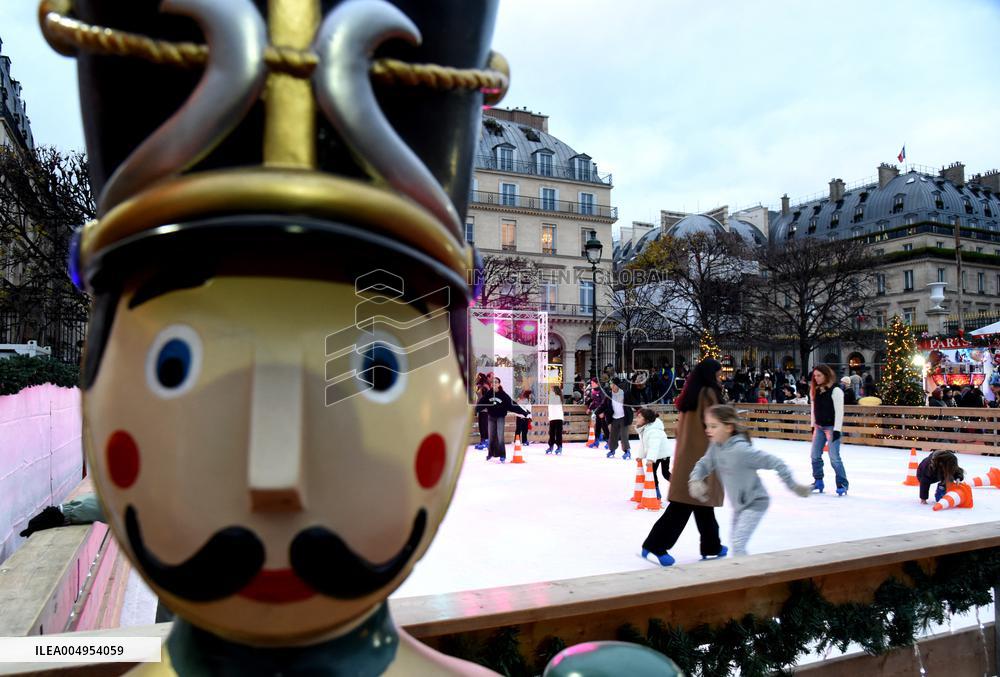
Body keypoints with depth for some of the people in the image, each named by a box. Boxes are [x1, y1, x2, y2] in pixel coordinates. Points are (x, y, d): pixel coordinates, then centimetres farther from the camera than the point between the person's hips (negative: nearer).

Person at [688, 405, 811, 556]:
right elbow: (704, 464, 3)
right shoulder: (715, 446, -10)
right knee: (734, 537, 26)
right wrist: (695, 480, -18)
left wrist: (793, 485, -22)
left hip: (755, 503, -9)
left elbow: (775, 463, -29)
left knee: (738, 543, -15)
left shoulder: (741, 450, -33)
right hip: (738, 503, 9)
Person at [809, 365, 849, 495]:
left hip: (831, 427, -7)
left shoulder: (835, 391, -14)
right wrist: (813, 426, 15)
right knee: (815, 455, 8)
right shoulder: (815, 390, 7)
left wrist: (837, 430, -18)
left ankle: (842, 484, 0)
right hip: (819, 427, 7)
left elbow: (839, 411, -16)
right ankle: (818, 482, 20)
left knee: (834, 457, -10)